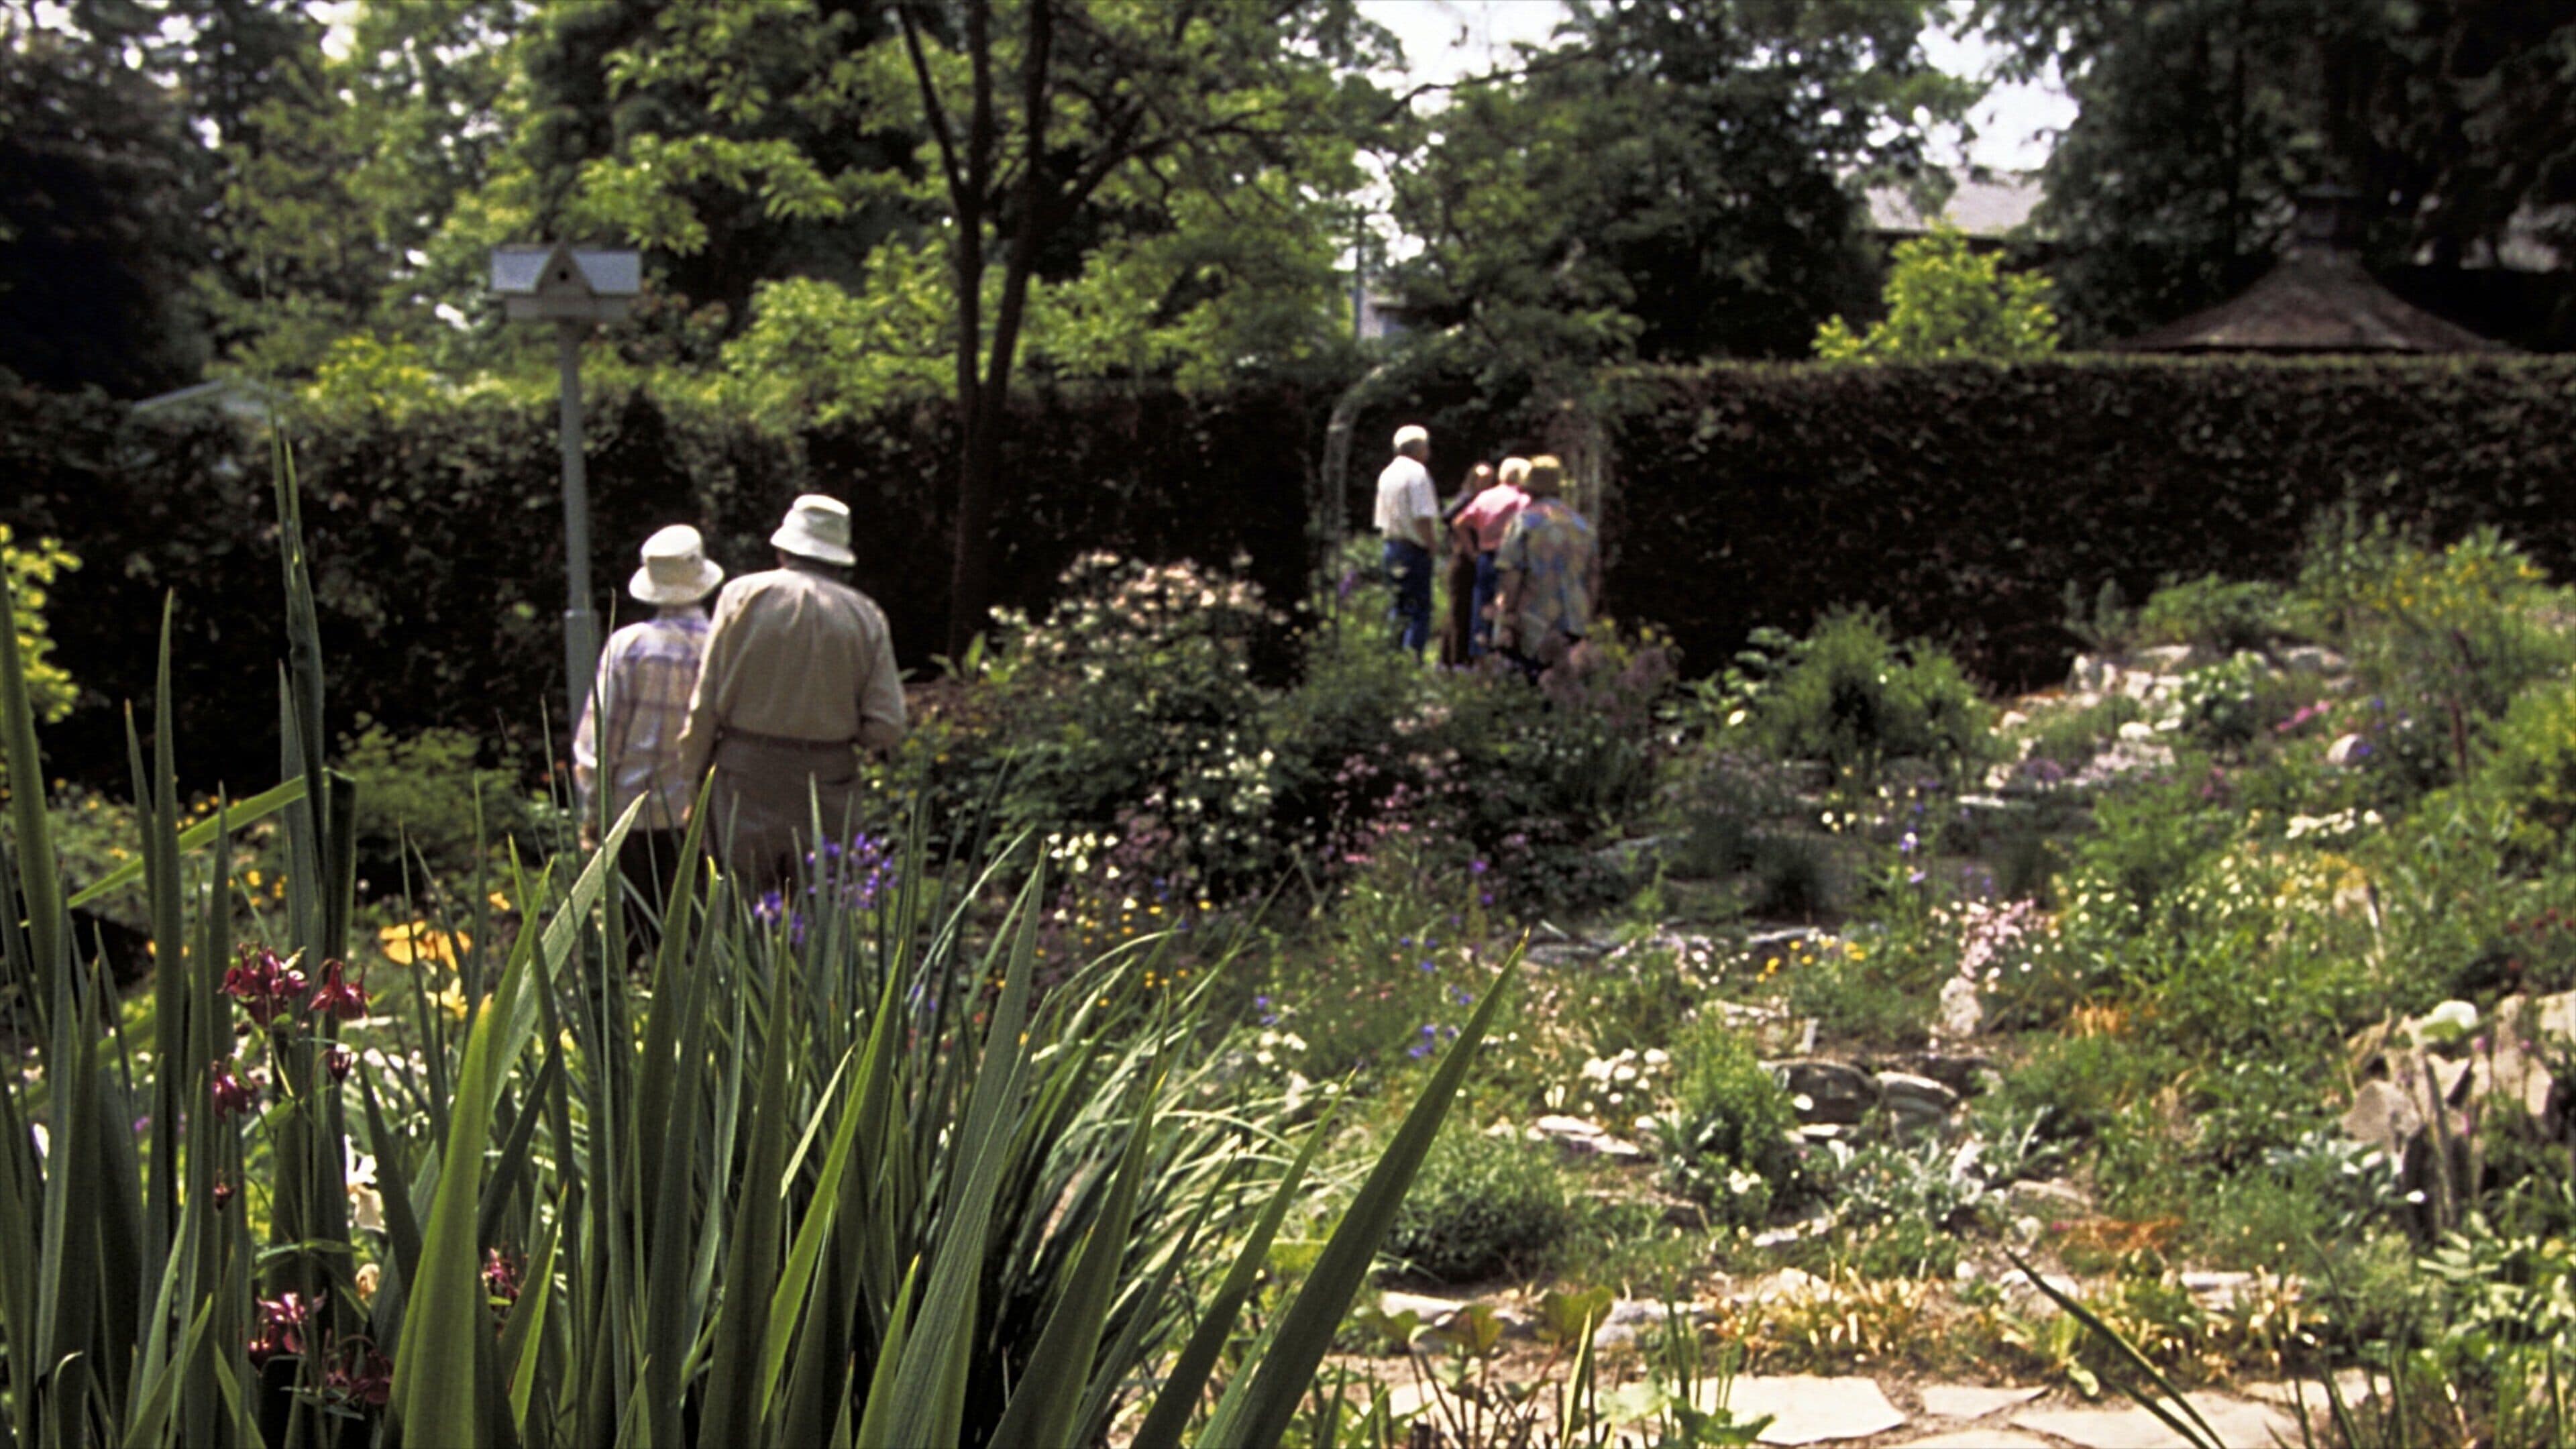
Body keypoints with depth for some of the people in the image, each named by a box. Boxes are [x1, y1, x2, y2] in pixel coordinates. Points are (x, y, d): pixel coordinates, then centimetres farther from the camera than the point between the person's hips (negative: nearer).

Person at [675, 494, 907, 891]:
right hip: (827, 792, 1)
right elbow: (886, 728, -3)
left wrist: (693, 779, 7)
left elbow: (707, 702, -2)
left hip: (746, 783, -1)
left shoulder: (742, 595, -2)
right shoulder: (865, 616, 1)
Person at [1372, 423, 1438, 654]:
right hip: (1415, 547, -8)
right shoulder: (1417, 472, -12)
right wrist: (1432, 546, -12)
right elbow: (1423, 518, -19)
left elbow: (1382, 519, 14)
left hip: (1391, 545, 8)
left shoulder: (1387, 474, 12)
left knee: (1399, 607, 14)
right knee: (1419, 609, -6)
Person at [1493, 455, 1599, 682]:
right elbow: (1594, 579, 13)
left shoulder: (1525, 520, -6)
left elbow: (1511, 574, -12)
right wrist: (1585, 621, 21)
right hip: (1572, 627, 5)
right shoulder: (1583, 525, 11)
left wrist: (1508, 620, -10)